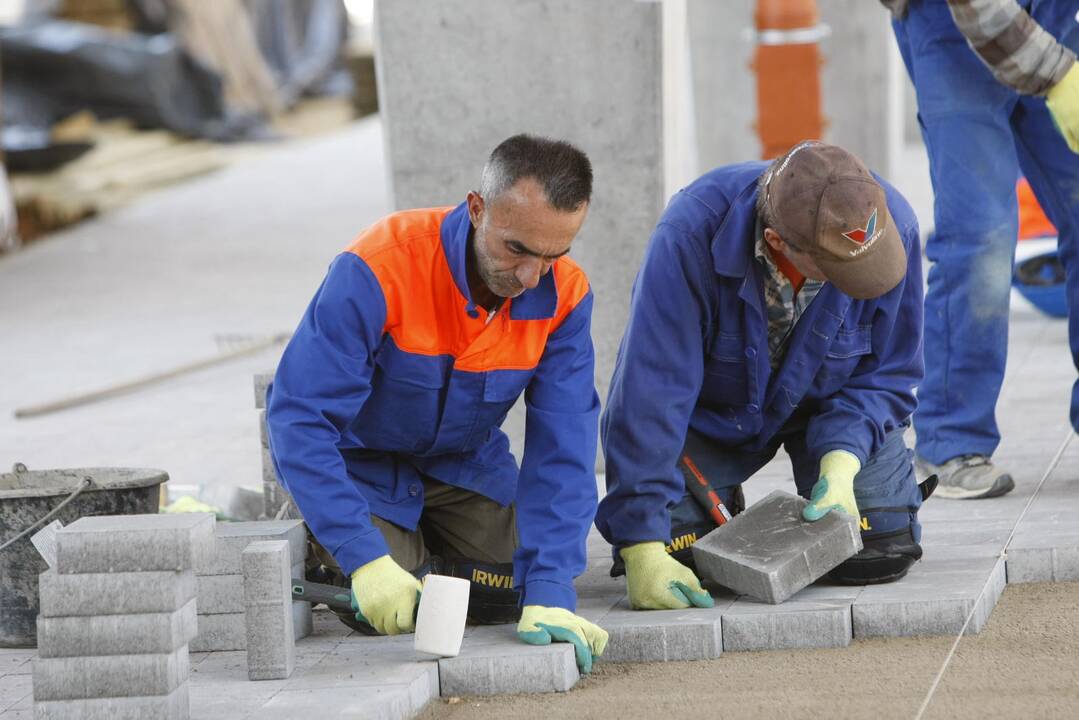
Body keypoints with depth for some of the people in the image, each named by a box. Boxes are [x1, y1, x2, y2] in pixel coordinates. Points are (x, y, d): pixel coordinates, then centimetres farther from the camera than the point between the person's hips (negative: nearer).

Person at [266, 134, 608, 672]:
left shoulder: (563, 296, -22)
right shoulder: (376, 270, -36)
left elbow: (561, 450, -22)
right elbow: (299, 416, -36)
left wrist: (550, 592, -34)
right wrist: (365, 559, -43)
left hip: (463, 461, 4)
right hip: (359, 460, -4)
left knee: (508, 596, -5)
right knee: (389, 614, -18)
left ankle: (426, 541, 25)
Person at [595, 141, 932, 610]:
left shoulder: (892, 224, -29)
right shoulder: (691, 234, -38)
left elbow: (887, 375, -15)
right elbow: (648, 393, -34)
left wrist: (842, 460, -34)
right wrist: (641, 546, -35)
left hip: (830, 400, 2)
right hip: (710, 410, -1)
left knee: (878, 553, -17)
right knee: (671, 562, -19)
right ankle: (725, 512, 17)